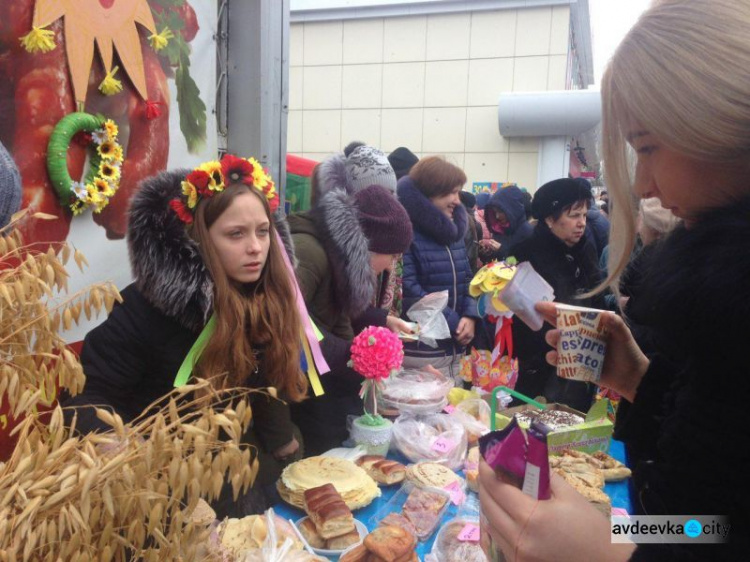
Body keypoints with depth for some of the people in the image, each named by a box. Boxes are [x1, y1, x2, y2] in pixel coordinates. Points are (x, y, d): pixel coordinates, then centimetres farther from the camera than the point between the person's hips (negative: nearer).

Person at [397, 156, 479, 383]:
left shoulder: (453, 230, 12)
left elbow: (466, 278, 13)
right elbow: (408, 290, -22)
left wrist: (470, 316, -6)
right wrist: (454, 323, -17)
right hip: (420, 350, -8)